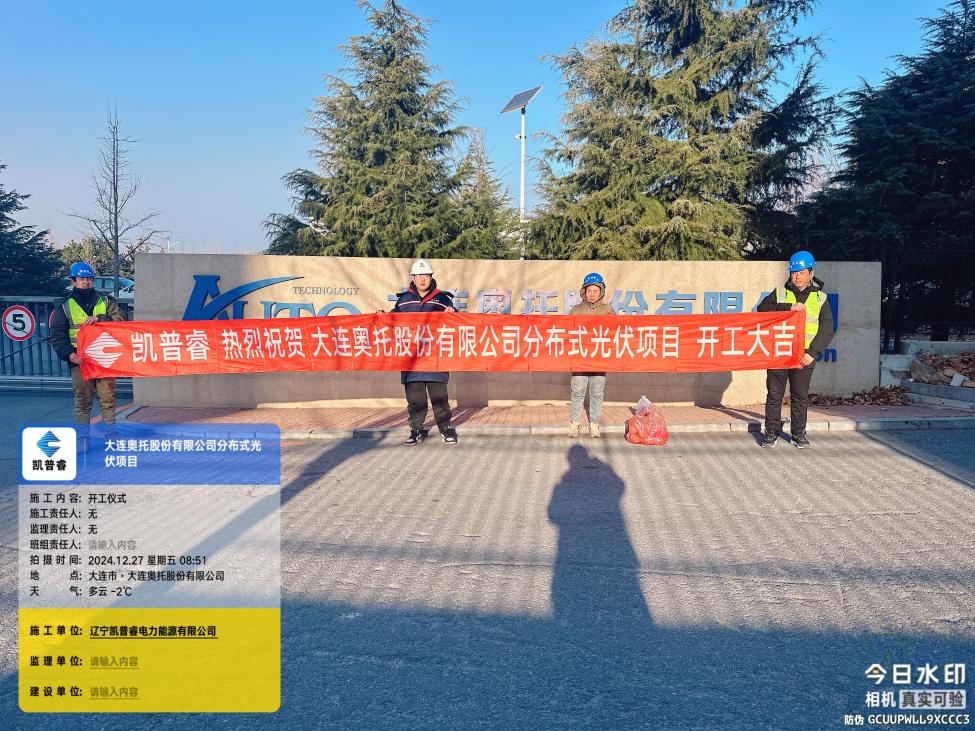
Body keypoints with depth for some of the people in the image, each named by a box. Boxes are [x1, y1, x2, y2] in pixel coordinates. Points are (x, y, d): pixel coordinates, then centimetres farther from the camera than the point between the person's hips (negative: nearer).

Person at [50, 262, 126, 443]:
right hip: (80, 361, 0)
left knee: (108, 399, 3)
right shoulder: (64, 307, 8)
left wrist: (99, 318, -19)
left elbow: (121, 319, -4)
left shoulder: (105, 301, 10)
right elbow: (57, 336, 5)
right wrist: (68, 353, -12)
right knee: (82, 402, 3)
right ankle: (81, 439, 9)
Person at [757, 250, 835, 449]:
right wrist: (788, 307, -20)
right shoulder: (780, 293, 8)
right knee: (774, 394, 3)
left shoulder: (820, 298, 7)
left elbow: (827, 330, 2)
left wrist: (812, 352, -10)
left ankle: (799, 433, 17)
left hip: (804, 356, 0)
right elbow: (763, 309, -8)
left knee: (800, 396, 6)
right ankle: (772, 432, 11)